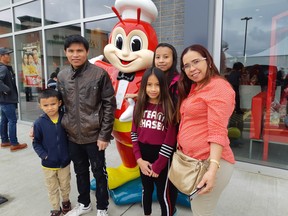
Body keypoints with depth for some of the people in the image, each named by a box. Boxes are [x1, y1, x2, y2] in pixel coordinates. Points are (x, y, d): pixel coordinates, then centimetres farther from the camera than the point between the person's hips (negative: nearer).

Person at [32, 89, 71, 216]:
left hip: (65, 162, 1)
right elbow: (36, 143, -5)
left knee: (65, 185, 21)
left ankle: (66, 201, 48)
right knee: (52, 189, 18)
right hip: (48, 164, 0)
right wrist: (43, 155, -15)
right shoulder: (39, 123, -14)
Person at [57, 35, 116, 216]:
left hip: (94, 135, -4)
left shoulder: (99, 74, -10)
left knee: (99, 172, 11)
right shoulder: (62, 76, 4)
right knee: (80, 172, 21)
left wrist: (104, 135, -12)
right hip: (72, 135, 5)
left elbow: (109, 105, -10)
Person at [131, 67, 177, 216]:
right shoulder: (140, 106, 2)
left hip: (162, 158, -4)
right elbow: (134, 134, 1)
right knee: (146, 189, 22)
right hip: (143, 156, 4)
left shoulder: (169, 107, -11)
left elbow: (170, 139, -13)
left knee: (163, 194, 8)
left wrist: (157, 166, -12)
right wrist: (139, 159, -6)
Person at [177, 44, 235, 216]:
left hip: (208, 163, -9)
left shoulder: (218, 86, -13)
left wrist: (213, 168, -28)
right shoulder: (193, 88, 15)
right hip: (191, 160, 9)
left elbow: (217, 132, -22)